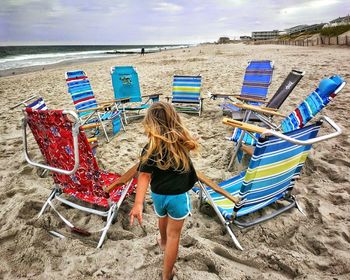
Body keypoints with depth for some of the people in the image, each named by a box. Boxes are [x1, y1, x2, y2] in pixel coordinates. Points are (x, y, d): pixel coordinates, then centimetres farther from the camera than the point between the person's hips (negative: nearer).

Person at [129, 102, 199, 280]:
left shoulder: (151, 149, -19)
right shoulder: (182, 141, -14)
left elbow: (144, 175, -28)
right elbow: (192, 145, 9)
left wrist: (138, 203, -34)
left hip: (158, 194, 2)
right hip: (178, 196, -2)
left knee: (162, 218, 33)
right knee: (173, 235, 13)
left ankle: (163, 242, 63)